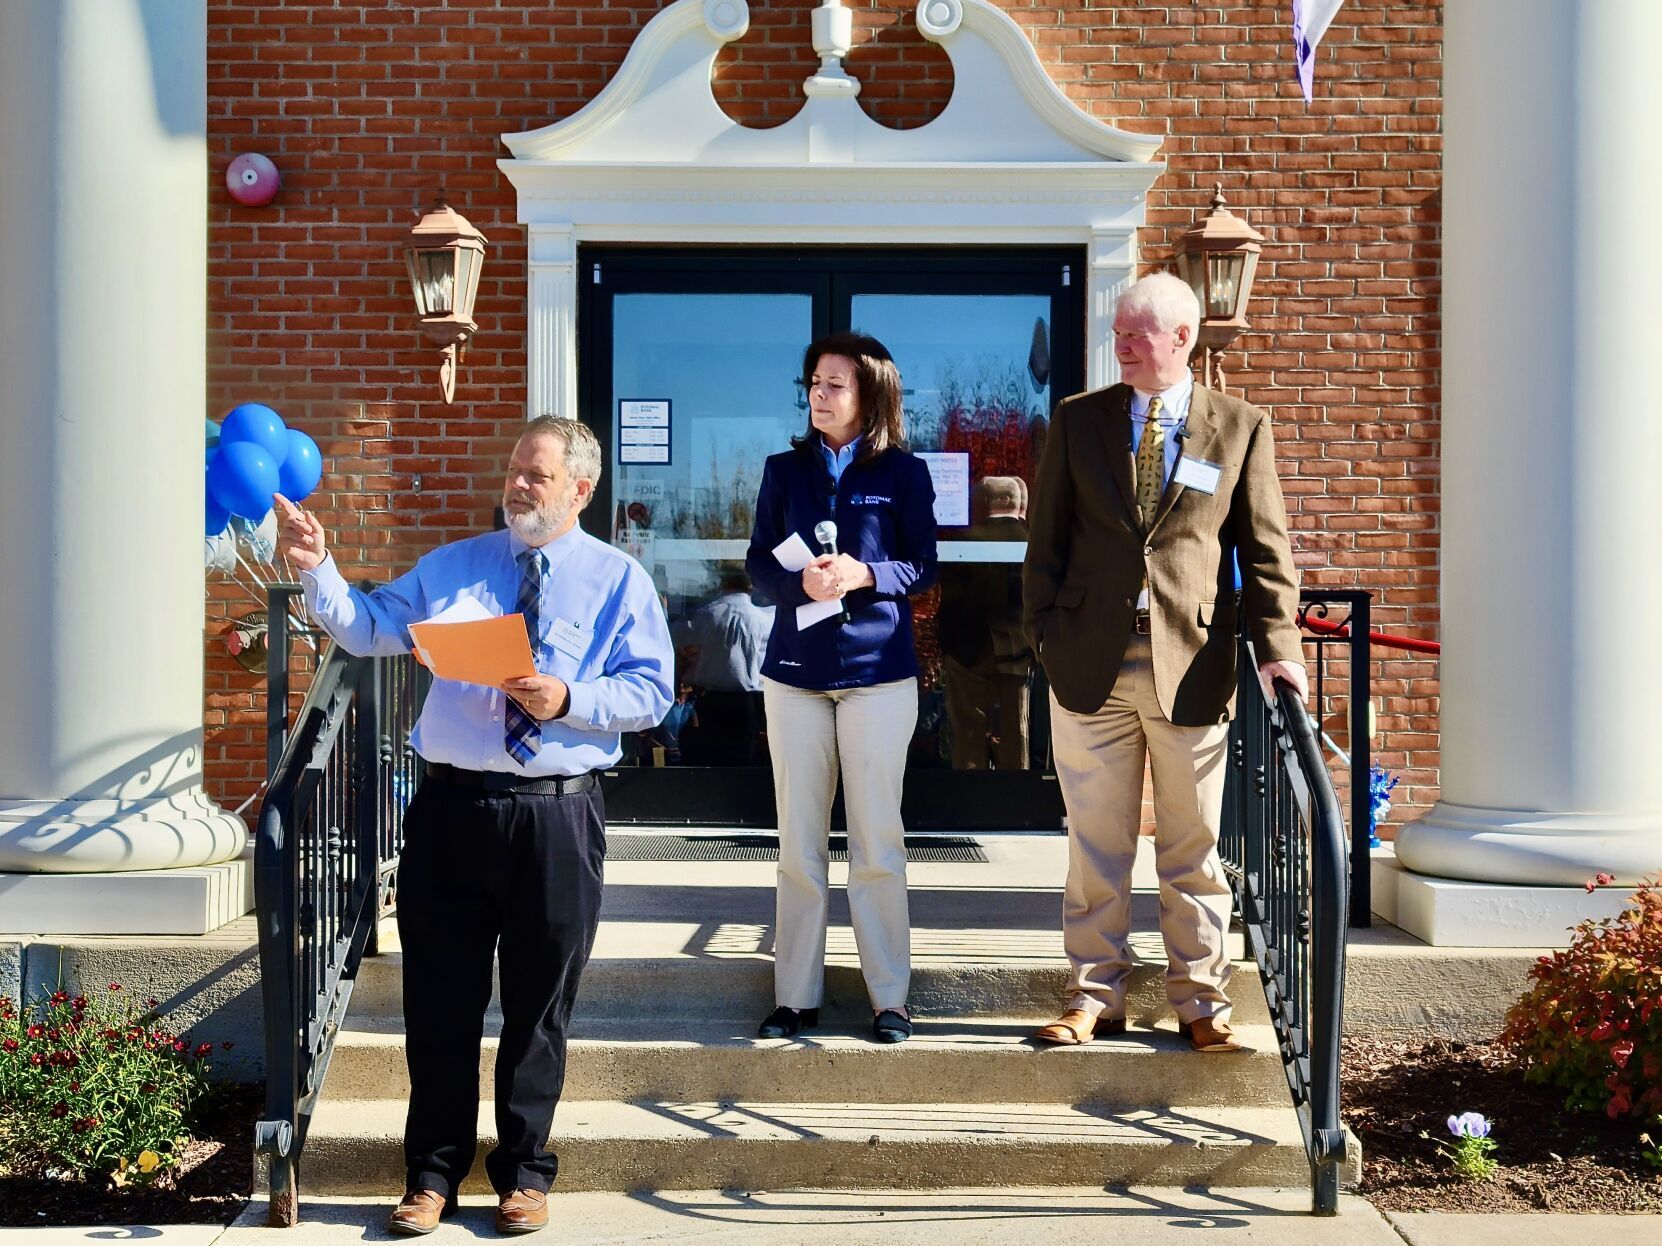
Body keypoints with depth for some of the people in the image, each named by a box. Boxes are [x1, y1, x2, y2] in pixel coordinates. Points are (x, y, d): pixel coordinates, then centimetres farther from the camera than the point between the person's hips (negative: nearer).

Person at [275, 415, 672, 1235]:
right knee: (439, 999, 7)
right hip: (451, 806, 2)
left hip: (557, 817, -2)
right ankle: (433, 1172, 21)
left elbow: (650, 692, -3)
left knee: (538, 1005, 9)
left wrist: (569, 700, -17)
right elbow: (367, 629, 5)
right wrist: (317, 570, -10)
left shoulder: (618, 580, 3)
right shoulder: (452, 567, 11)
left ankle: (523, 1173, 25)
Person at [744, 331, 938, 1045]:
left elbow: (923, 567, 0)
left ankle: (890, 997, 11)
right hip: (794, 671, 2)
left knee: (878, 842, 2)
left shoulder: (904, 473, 1)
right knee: (798, 844, 6)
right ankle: (796, 994, 15)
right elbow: (758, 563, 5)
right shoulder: (785, 470, 8)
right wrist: (800, 583, -16)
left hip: (878, 671, -2)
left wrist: (863, 575, -18)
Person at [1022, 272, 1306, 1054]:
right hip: (1092, 663, 1)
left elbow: (1266, 550, 3)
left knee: (1195, 848, 7)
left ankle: (1200, 1003, 18)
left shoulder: (1241, 429, 4)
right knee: (1095, 845, 6)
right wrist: (1047, 634, 0)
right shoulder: (1078, 420, 8)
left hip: (1192, 666, -1)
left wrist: (1277, 646, -9)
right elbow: (1046, 539, 9)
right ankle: (1094, 998, 17)